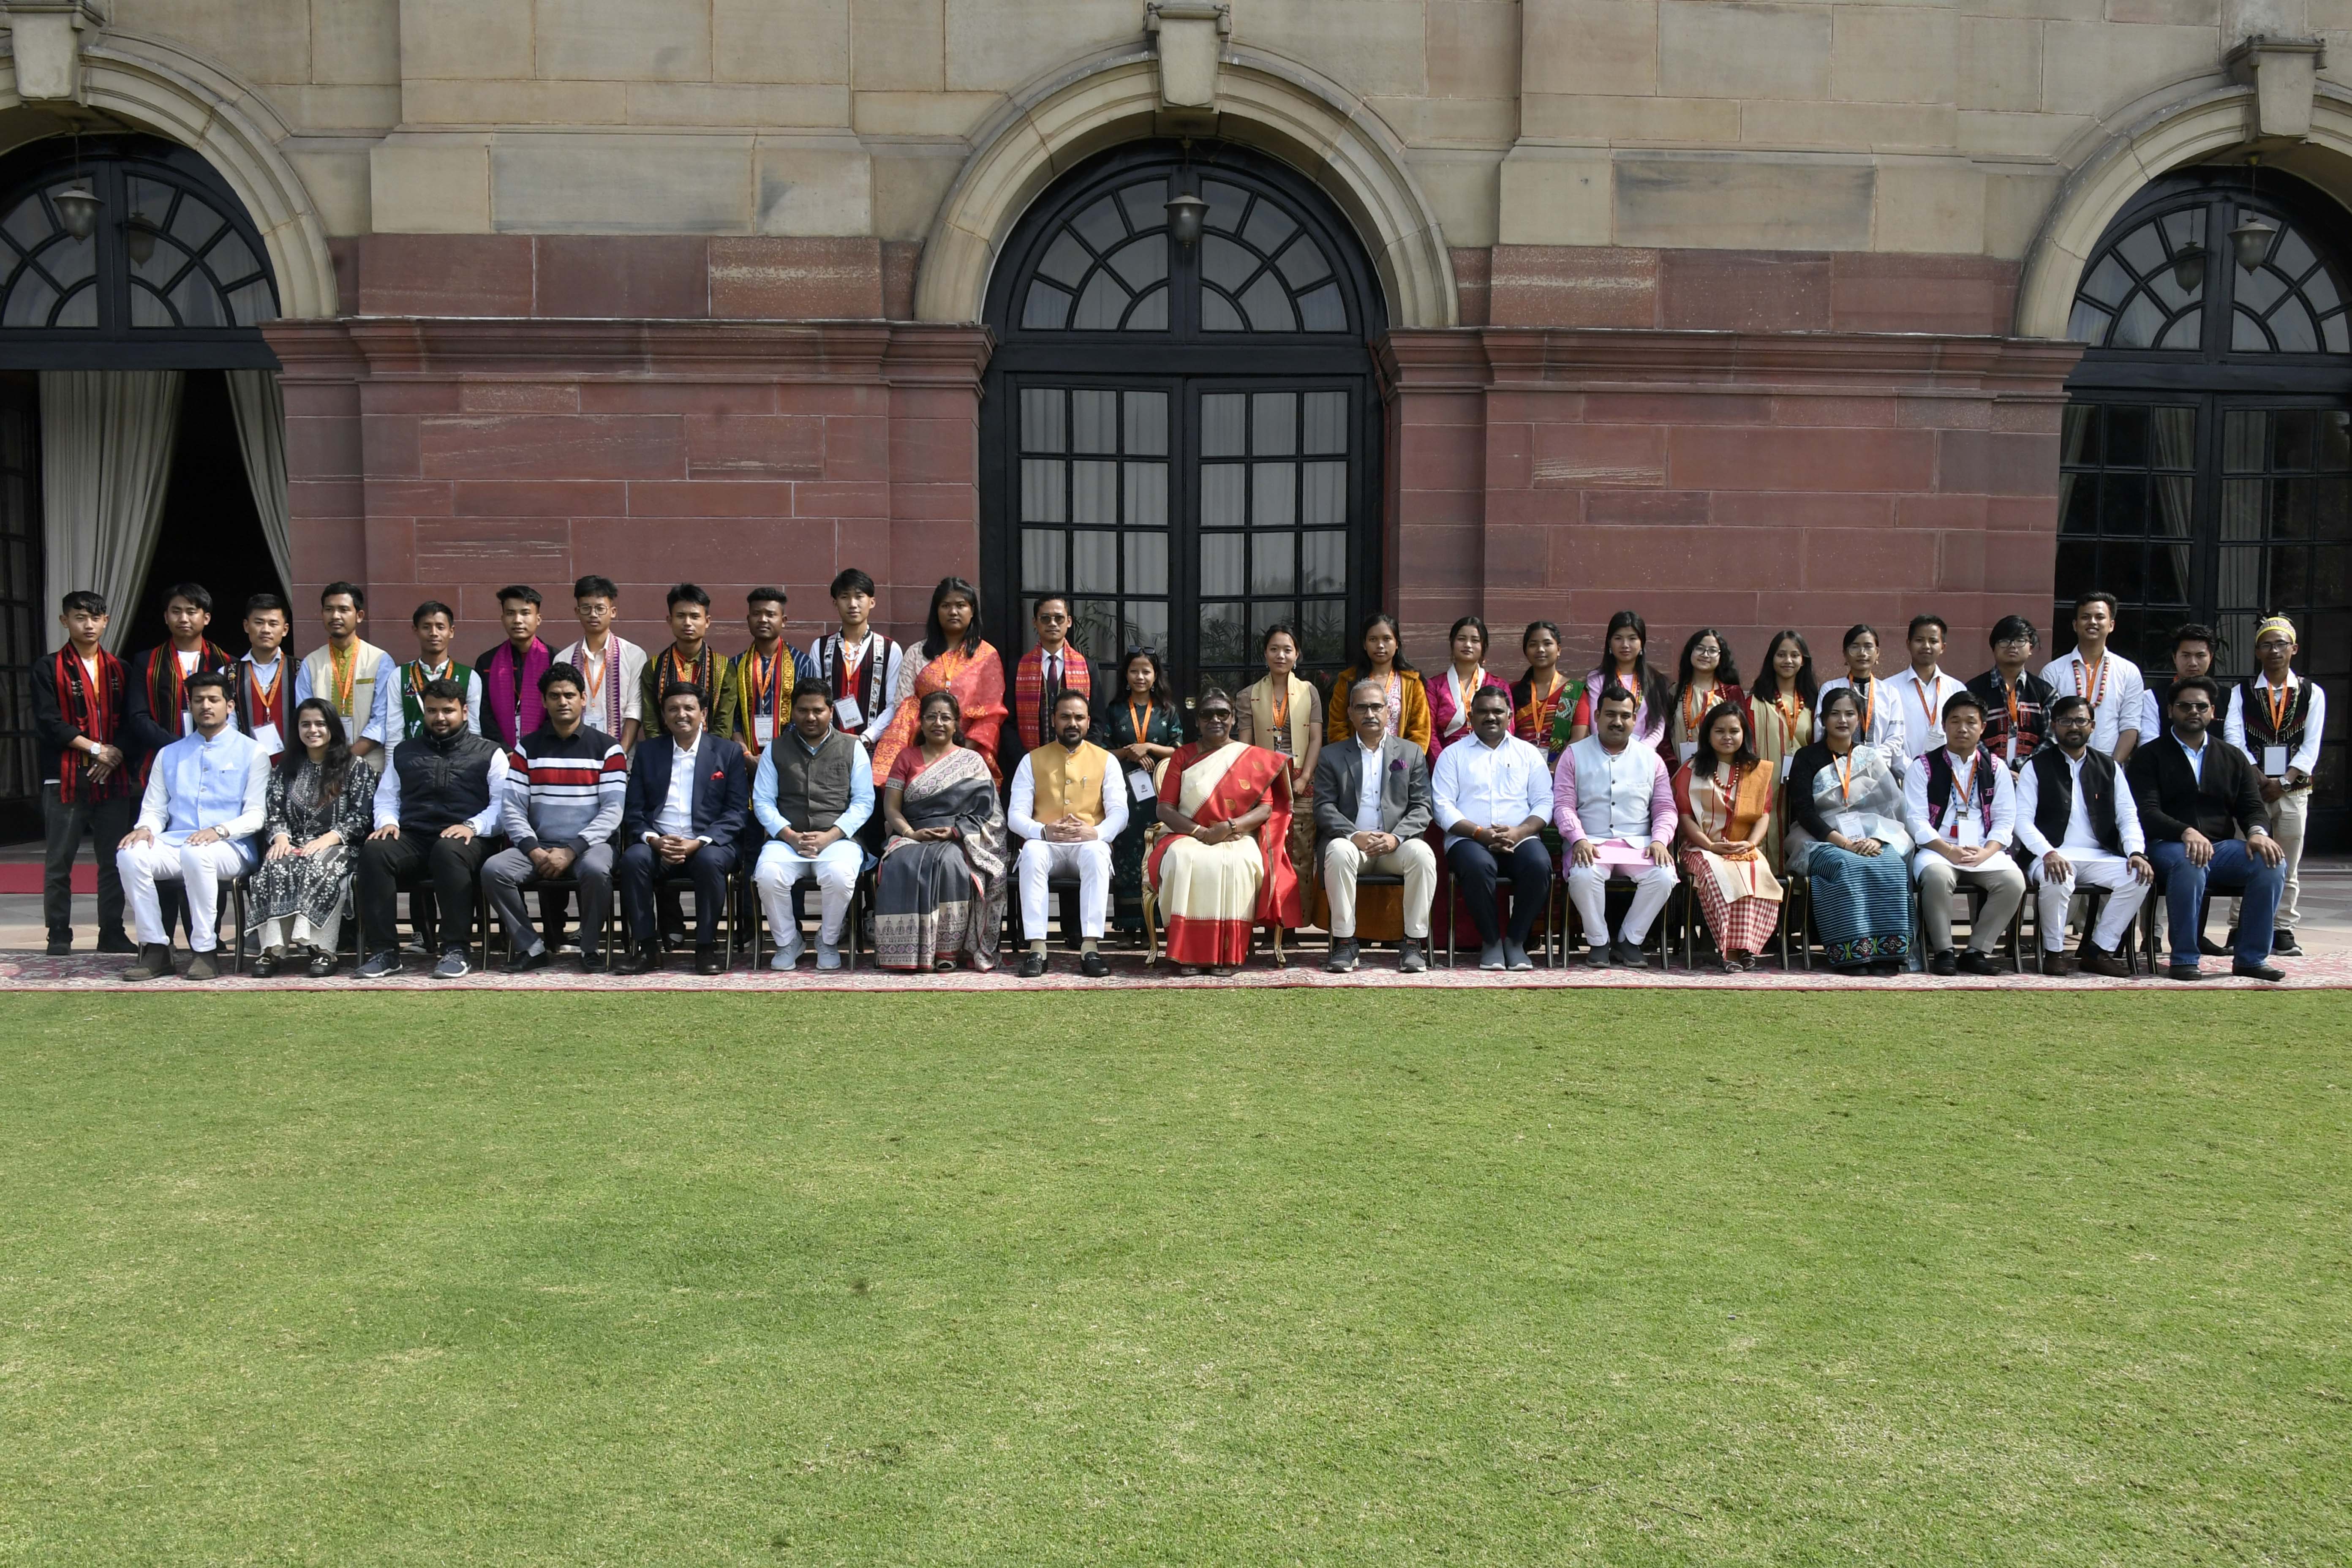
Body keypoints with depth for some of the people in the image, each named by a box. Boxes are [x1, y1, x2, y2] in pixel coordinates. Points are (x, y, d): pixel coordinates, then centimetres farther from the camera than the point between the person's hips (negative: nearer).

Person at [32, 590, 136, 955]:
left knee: (114, 859, 3)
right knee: (59, 860, 0)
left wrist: (116, 754, -8)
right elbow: (49, 723, -6)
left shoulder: (119, 670, 13)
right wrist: (95, 748, -11)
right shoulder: (49, 670, 3)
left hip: (114, 777, 3)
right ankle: (59, 935, 7)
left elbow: (130, 721, 9)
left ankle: (112, 933, 10)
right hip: (66, 778, -3)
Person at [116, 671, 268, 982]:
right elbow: (154, 809, 17)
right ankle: (155, 949, -20)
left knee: (196, 855, -39)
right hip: (174, 845, 4)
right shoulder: (170, 755, 23)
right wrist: (145, 827, -8)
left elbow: (256, 815, 0)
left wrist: (219, 831, -19)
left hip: (230, 848, -4)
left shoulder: (251, 752, 10)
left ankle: (204, 951, -27)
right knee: (130, 854, -28)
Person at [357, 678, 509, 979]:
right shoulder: (404, 752, 27)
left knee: (448, 851, -40)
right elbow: (386, 798, 25)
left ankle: (456, 951, -34)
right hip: (412, 838, 4)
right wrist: (388, 822, 2)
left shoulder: (489, 753, 15)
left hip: (466, 839, -3)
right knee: (373, 851, -29)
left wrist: (473, 826, -14)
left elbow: (502, 804, 3)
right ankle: (384, 951, -26)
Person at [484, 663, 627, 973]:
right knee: (493, 870, -25)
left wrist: (571, 851, -15)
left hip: (588, 844, -3)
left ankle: (590, 947, -12)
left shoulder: (607, 749, 3)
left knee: (596, 870, -37)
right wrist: (534, 850, -13)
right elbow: (512, 809, 4)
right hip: (538, 845, 3)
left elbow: (613, 810, -5)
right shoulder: (527, 748, 10)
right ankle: (532, 948, -9)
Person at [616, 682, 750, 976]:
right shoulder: (648, 753, 16)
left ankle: (706, 948, -21)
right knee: (633, 859, -30)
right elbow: (633, 810, 10)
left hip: (708, 843, -2)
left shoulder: (728, 752, 9)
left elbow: (737, 811, 1)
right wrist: (654, 840, -12)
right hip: (657, 843, 2)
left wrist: (698, 843, -13)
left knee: (710, 861, -36)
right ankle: (648, 948, -19)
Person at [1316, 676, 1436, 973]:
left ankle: (1415, 943, -24)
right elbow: (1324, 808, 2)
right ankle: (1344, 942, -27)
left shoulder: (1412, 754, 15)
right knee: (1339, 853, -35)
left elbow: (1422, 808, 6)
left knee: (1422, 854, -31)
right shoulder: (1331, 756, 13)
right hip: (1350, 840, -1)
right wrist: (1355, 836, -17)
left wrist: (1396, 837, -14)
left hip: (1396, 844, 1)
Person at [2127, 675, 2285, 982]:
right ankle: (2184, 959, -25)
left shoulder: (2232, 758, 20)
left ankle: (2251, 958, -14)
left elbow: (2253, 807, 12)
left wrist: (2258, 832, -13)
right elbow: (2146, 812, -7)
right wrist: (2186, 833, -26)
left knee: (2272, 862, -24)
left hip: (2222, 847, 4)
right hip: (2168, 845, -4)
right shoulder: (2149, 756, 6)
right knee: (2190, 864, -38)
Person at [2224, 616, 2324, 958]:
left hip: (2293, 789, 1)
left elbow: (2311, 746, -1)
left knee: (2288, 866, 4)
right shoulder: (2241, 692, 6)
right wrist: (2259, 778, -16)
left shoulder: (2312, 693, 6)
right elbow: (2234, 738, -5)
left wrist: (2283, 781, -13)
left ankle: (2283, 932, 10)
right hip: (2250, 788, -1)